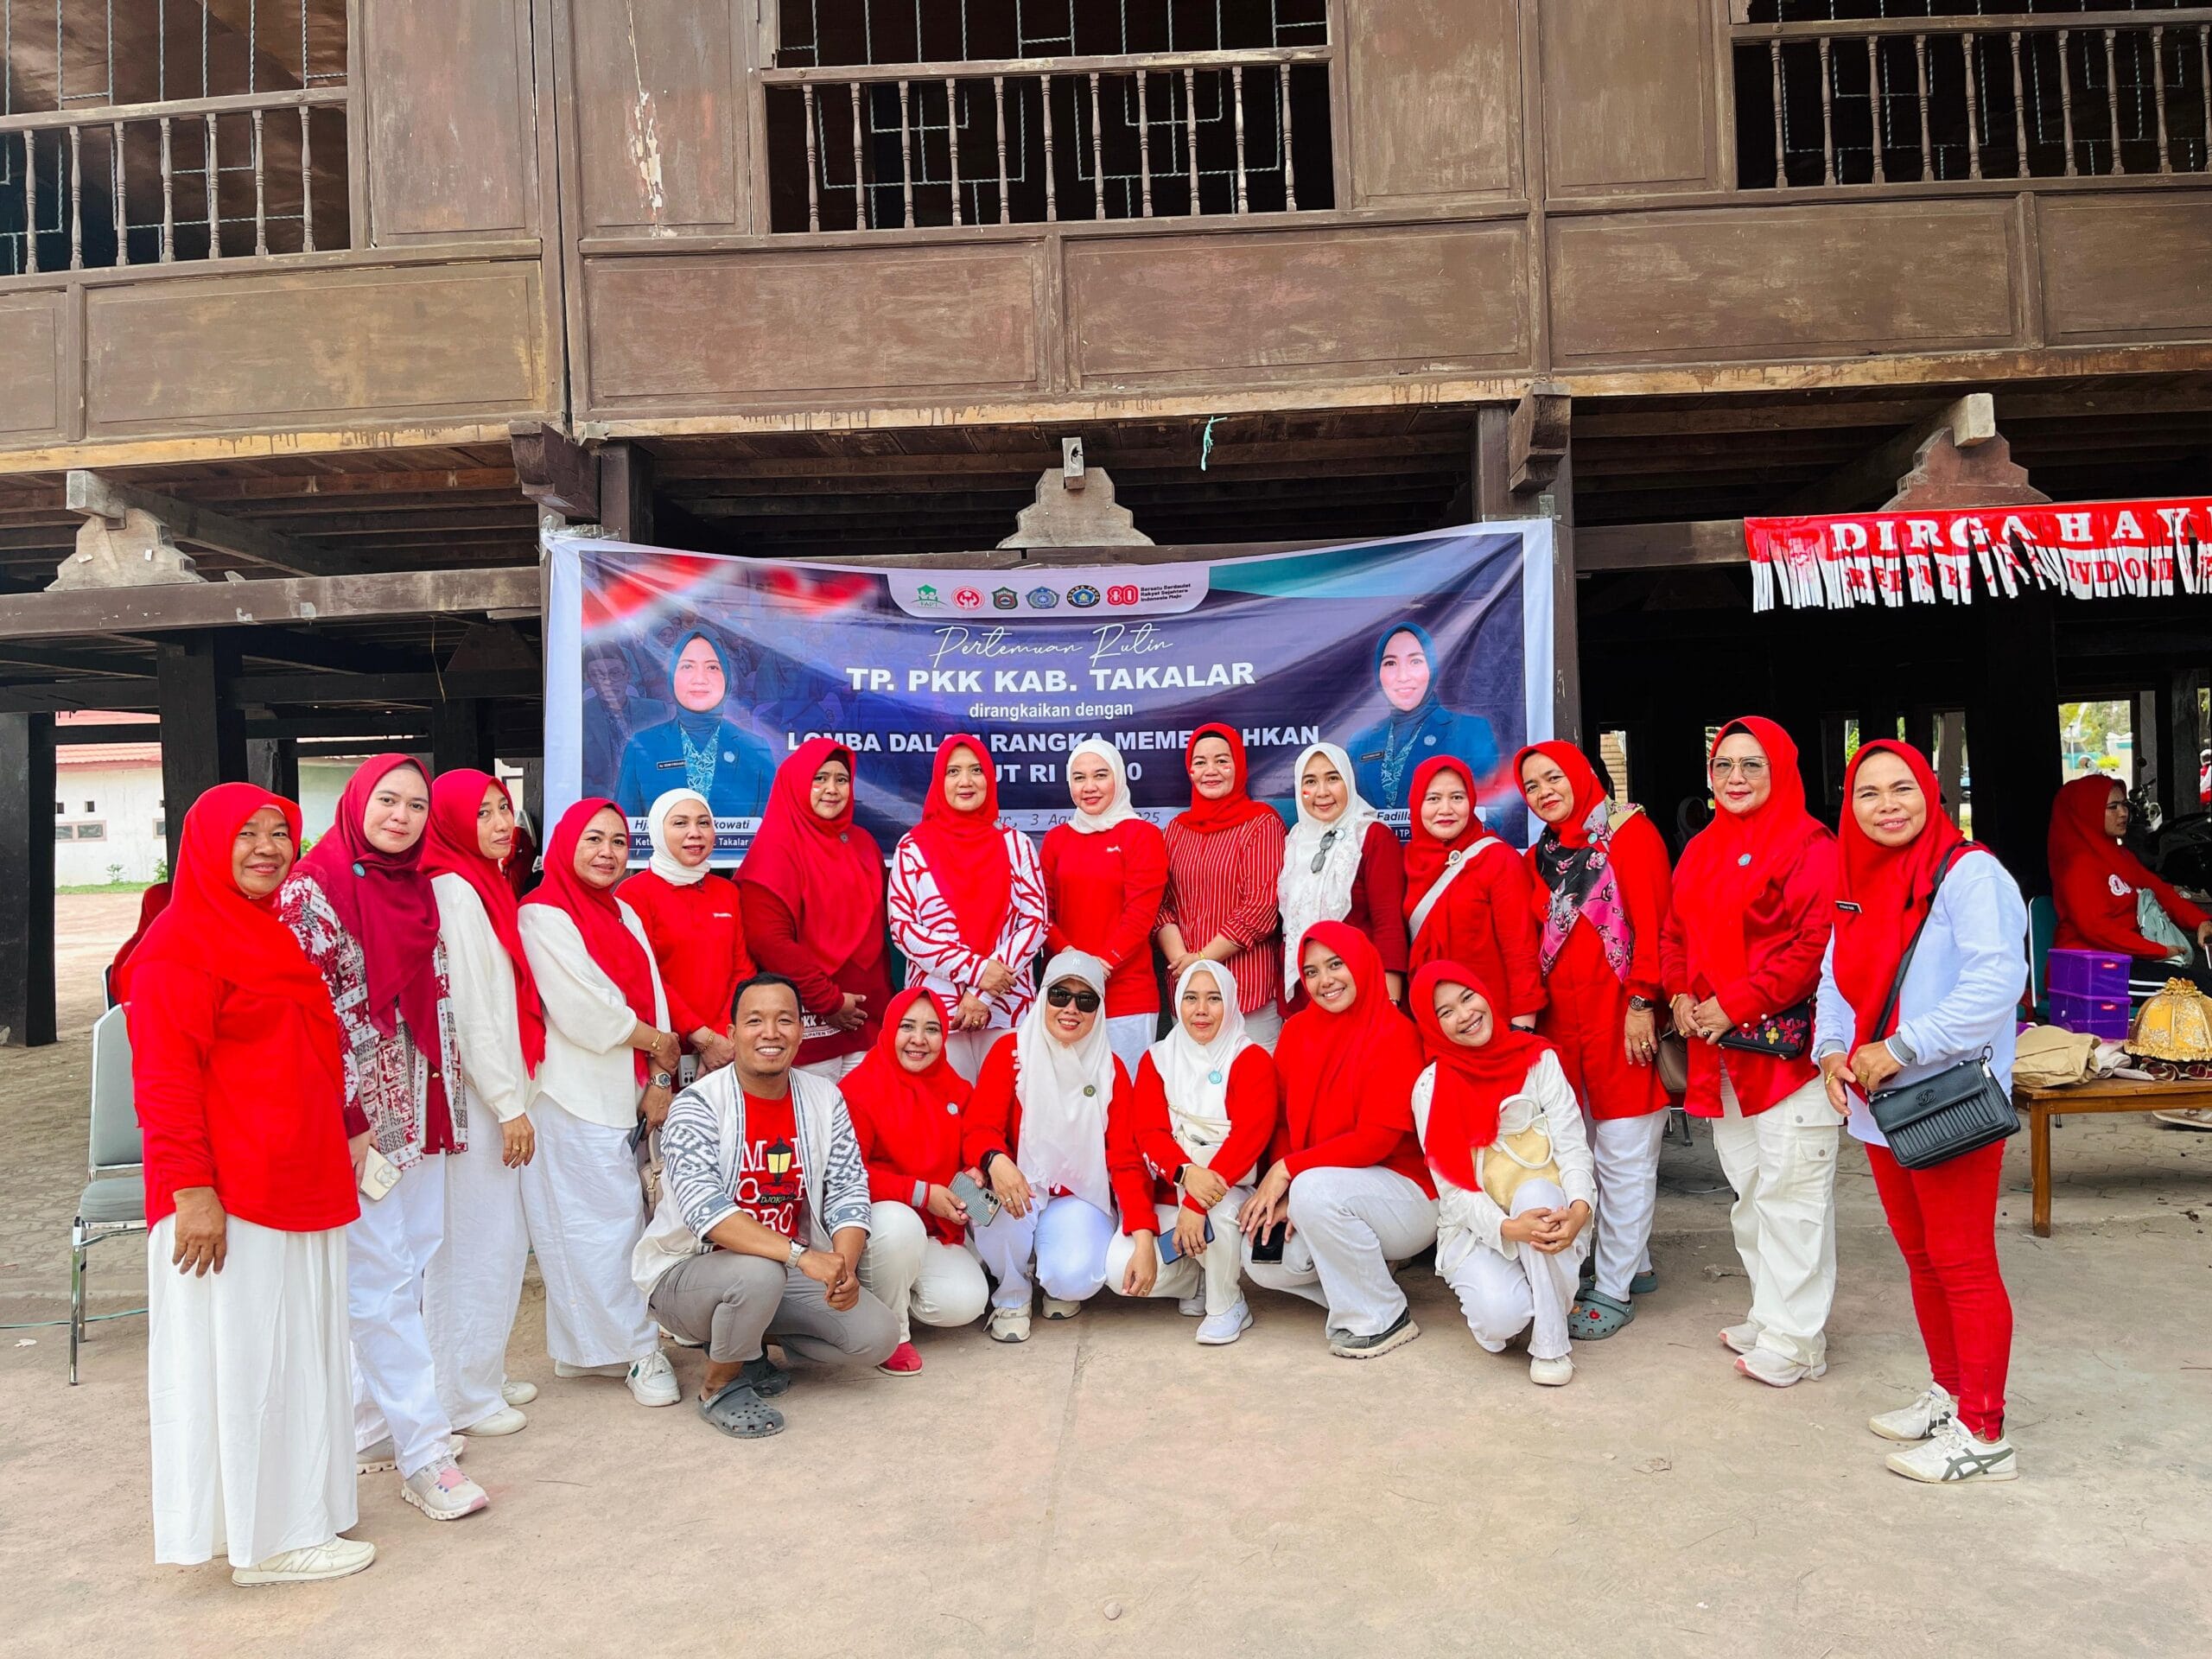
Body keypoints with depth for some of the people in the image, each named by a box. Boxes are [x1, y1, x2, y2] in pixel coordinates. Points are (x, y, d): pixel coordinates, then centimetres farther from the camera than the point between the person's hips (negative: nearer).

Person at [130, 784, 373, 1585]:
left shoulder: (274, 934, 15)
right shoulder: (179, 944, -13)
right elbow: (165, 1081, -18)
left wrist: (342, 1137, 23)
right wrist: (191, 1189, -22)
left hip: (297, 1182, 9)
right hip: (227, 1195, -9)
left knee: (293, 1347, 16)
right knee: (239, 1355, 2)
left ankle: (296, 1506, 29)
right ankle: (265, 1539, 14)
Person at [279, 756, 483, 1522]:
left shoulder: (420, 890, 11)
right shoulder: (313, 888, -9)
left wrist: (443, 1106, 13)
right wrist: (345, 1121, -14)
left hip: (420, 1111, 7)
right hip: (356, 1118, -7)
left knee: (403, 1275, 11)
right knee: (381, 1281, -3)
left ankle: (372, 1427, 24)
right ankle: (423, 1451, 2)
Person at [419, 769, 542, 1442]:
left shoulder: (484, 886, 13)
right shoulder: (455, 891, -14)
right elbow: (467, 1009, -18)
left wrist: (515, 1093, 14)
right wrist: (509, 1104, -16)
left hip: (494, 1090, 9)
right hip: (474, 1094, -9)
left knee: (499, 1241, 16)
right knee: (478, 1245, -1)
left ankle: (483, 1374, 29)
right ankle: (466, 1395, 12)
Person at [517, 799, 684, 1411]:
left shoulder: (625, 916, 16)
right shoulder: (542, 916, -7)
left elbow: (652, 999, 10)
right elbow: (585, 1014, -14)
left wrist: (660, 1080, -2)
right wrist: (656, 1042, -2)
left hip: (628, 1093, 7)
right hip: (575, 1096, -7)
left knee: (617, 1220, 9)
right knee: (600, 1223, -2)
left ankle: (583, 1347, 20)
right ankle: (638, 1350, 5)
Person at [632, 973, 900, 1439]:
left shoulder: (825, 1099, -1)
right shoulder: (697, 1105, -17)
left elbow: (848, 1191, -5)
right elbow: (703, 1208, -31)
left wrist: (844, 1265, -26)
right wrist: (802, 1254, -41)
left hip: (789, 1272, 5)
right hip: (685, 1272, -5)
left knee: (877, 1337, -11)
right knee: (758, 1272, -37)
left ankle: (748, 1339, 12)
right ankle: (720, 1384, -6)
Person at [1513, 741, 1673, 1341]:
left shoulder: (1629, 832, -3)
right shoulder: (1541, 855, 15)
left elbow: (1652, 924, -11)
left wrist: (1642, 1005, -16)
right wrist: (1529, 1010, 10)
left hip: (1622, 1019, -6)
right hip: (1561, 1021, 6)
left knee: (1623, 1157, 0)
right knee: (1586, 1152, 10)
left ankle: (1615, 1289, 8)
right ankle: (1636, 1264, 26)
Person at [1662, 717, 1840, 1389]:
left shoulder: (1809, 846, -10)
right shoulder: (1701, 850, 14)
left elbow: (1816, 944, -18)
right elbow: (1675, 933, 19)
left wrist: (1739, 1004, -18)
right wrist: (1681, 995, 1)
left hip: (1788, 1044, -8)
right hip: (1720, 1048, 8)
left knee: (1789, 1190, -3)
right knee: (1748, 1188, 16)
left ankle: (1794, 1337, 8)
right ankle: (1771, 1315, 29)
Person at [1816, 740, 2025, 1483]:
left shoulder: (1969, 873, -13)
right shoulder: (1859, 885, 11)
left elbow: (1998, 980, -24)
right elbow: (1837, 979, 13)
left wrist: (1901, 1047, -24)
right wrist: (1831, 1049, -6)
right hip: (1883, 1108, 8)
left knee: (1962, 1264, -1)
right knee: (1920, 1257, 18)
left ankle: (1982, 1435, 10)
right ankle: (1948, 1395, 34)